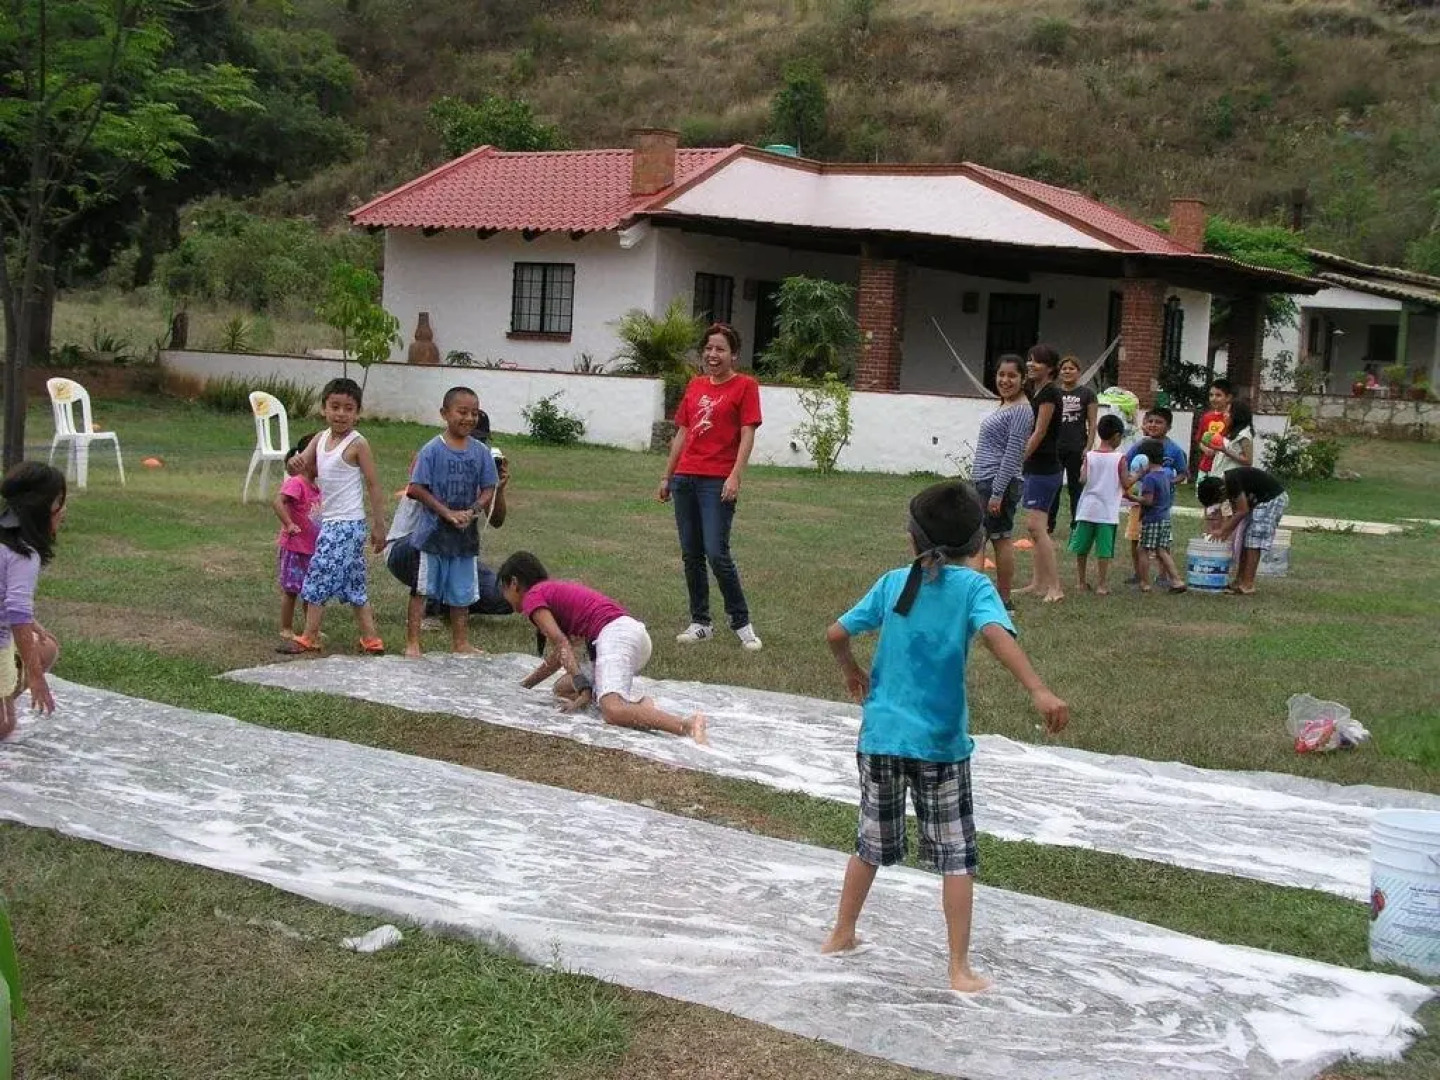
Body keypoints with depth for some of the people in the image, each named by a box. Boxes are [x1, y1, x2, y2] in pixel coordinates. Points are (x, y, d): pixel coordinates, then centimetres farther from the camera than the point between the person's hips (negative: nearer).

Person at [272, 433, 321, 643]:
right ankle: (286, 629, 14)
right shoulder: (295, 483, -18)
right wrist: (289, 525, -32)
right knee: (290, 590, 3)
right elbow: (278, 502, -32)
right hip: (294, 547, -8)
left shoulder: (316, 487, 8)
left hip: (312, 548, 8)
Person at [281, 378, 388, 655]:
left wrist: (378, 524, -10)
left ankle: (309, 638, 4)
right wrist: (301, 465, -8)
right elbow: (307, 467, 18)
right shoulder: (321, 438, 8)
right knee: (353, 583, 11)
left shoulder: (357, 444, -11)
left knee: (319, 576, -6)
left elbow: (372, 484, -10)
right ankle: (371, 639, 17)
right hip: (330, 521, 8)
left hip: (347, 523, -8)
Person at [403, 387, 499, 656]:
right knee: (421, 589, 3)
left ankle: (460, 643, 25)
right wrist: (448, 513, -17)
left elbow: (488, 489, 4)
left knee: (462, 592, 13)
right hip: (432, 531, -4)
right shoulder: (432, 450, -10)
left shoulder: (481, 452, 1)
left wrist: (472, 512, -14)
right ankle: (412, 644, 8)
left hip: (466, 533, 4)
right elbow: (417, 489, -11)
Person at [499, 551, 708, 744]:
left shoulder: (532, 597, 6)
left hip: (614, 634, -9)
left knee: (611, 711, -27)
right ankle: (637, 702, -5)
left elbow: (561, 643, -9)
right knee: (562, 689, 18)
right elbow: (556, 658, 40)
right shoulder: (554, 591, 33)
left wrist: (583, 689, -16)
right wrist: (523, 686, 50)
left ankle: (687, 725, -48)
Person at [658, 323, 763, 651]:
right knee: (691, 555, 8)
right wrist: (668, 476, 17)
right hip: (685, 478, 6)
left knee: (717, 554, -11)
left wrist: (735, 477, -18)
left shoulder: (745, 386, -2)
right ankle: (700, 623, 18)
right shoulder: (695, 385, 15)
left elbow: (747, 435, -8)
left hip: (718, 482, -6)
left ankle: (742, 623, 3)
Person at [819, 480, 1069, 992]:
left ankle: (841, 934, 33)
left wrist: (852, 672, 25)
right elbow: (996, 633, -26)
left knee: (871, 843, 21)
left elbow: (836, 634, 4)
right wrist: (1039, 691, -37)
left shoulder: (893, 582, 3)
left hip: (880, 735, 4)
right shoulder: (973, 586, -7)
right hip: (939, 742, -3)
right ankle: (960, 968, 7)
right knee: (957, 855, 6)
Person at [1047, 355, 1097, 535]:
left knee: (1076, 487, 4)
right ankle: (1049, 525, 10)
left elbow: (1092, 424, 1)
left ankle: (1076, 526, 9)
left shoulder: (1087, 394, 3)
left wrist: (1088, 447, -8)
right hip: (1054, 448, 2)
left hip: (1076, 449, -2)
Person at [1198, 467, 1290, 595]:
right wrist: (1225, 533, 4)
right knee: (1245, 541, 8)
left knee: (1253, 542, -12)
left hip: (1273, 498, -10)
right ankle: (1240, 580, 11)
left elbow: (1242, 511, -22)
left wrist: (1222, 531, -14)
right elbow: (1236, 513, 10)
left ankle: (1248, 585, -11)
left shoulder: (1232, 481, -24)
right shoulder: (1227, 483, 4)